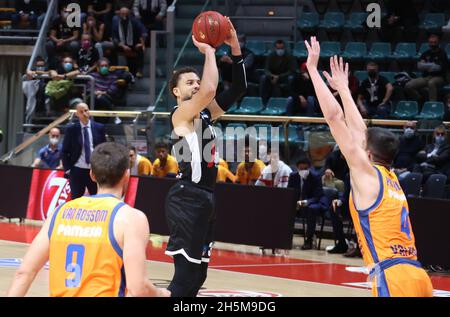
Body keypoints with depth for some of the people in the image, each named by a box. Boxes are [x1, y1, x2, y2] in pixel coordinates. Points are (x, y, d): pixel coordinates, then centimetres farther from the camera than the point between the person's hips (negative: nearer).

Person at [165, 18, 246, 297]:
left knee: (198, 273, 12)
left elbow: (239, 89, 14)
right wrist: (209, 51, -15)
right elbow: (209, 89, -27)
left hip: (205, 197, 9)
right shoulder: (181, 114, -9)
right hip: (188, 198, -9)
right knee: (186, 274, -14)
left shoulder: (205, 113, 16)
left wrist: (235, 48, 4)